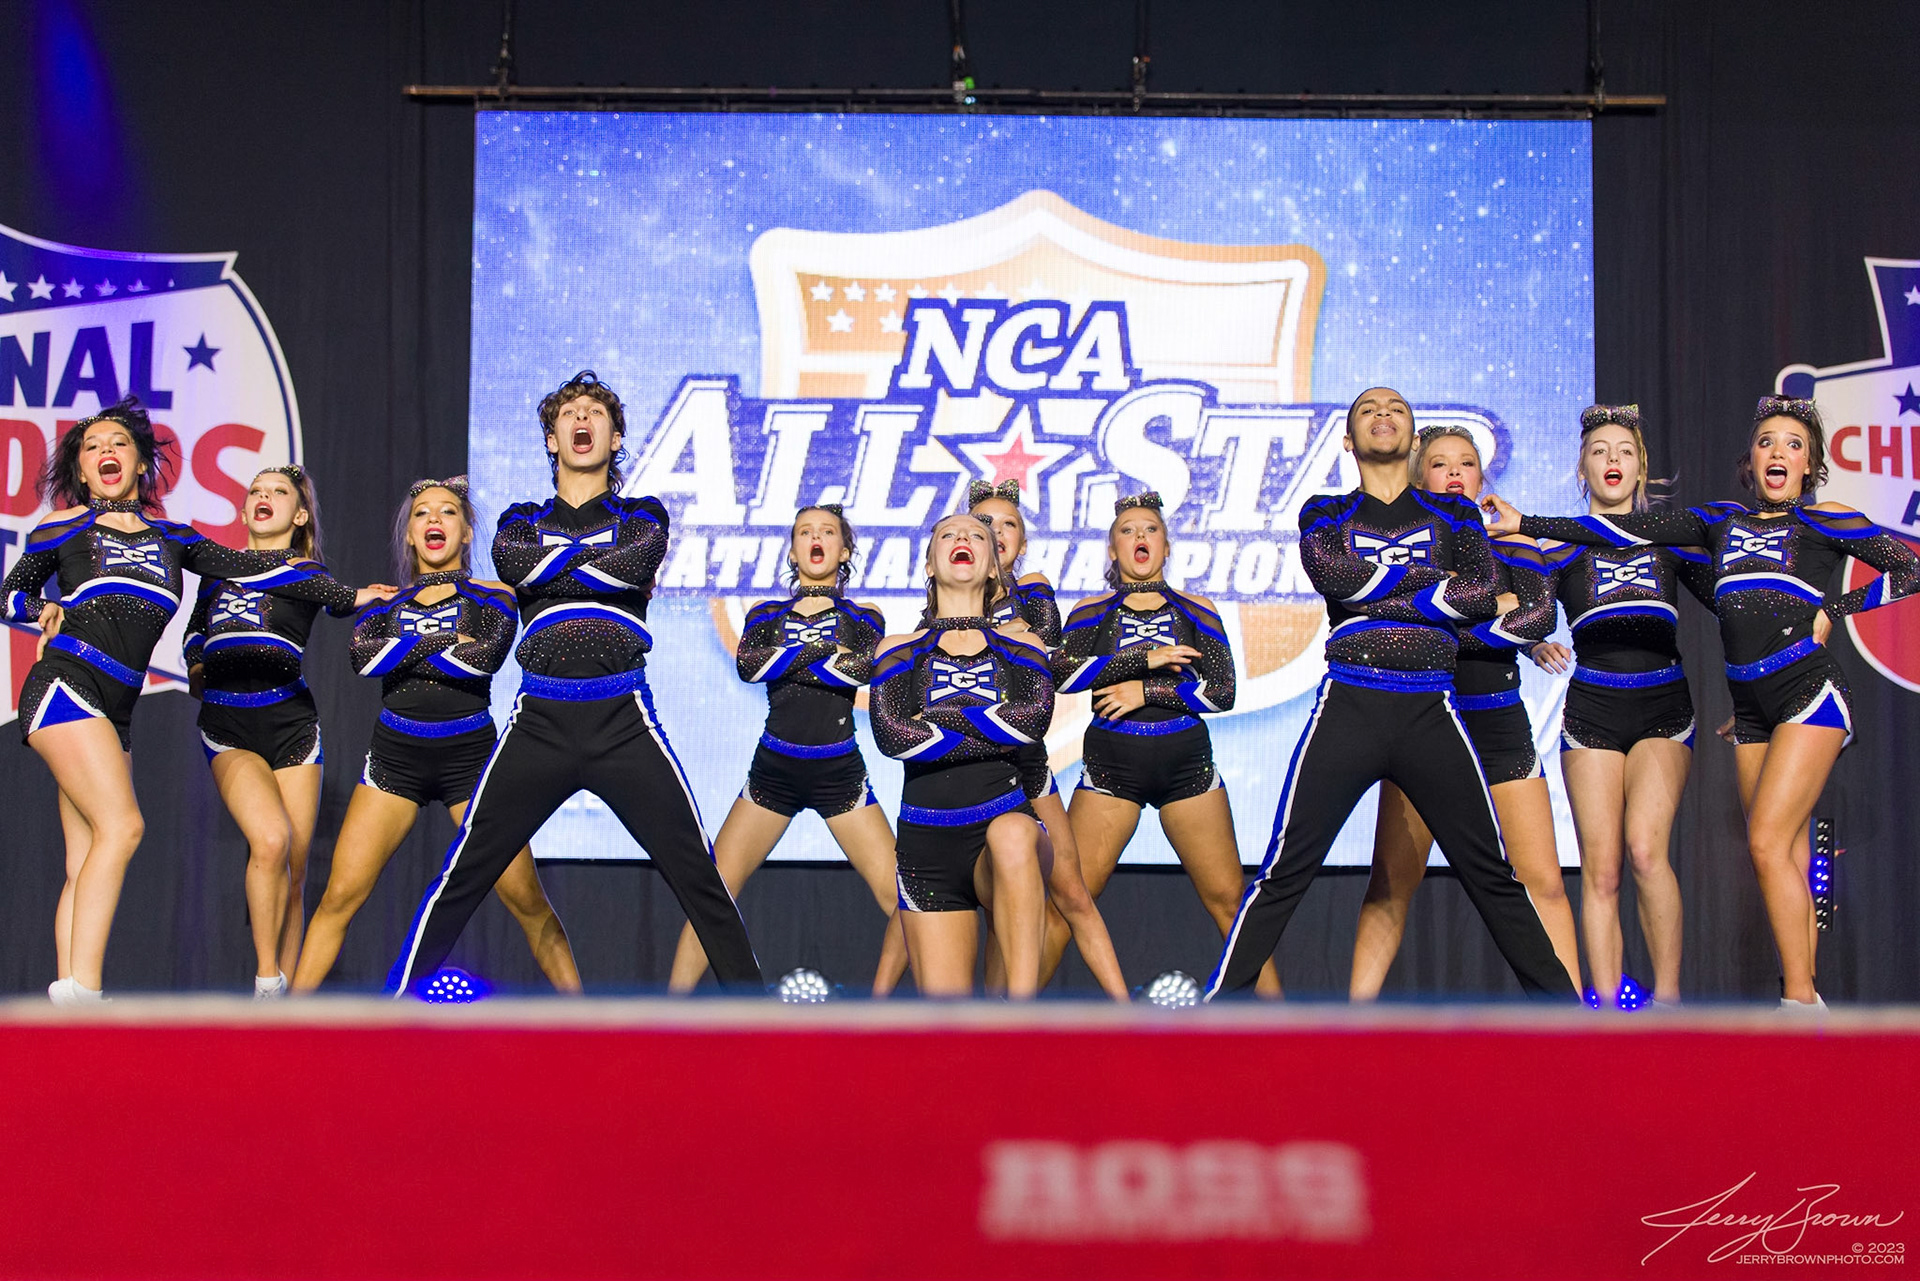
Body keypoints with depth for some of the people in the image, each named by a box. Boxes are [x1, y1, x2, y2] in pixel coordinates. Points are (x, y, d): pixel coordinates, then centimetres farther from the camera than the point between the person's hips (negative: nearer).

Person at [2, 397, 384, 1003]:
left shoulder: (171, 537, 19)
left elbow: (248, 567, 17)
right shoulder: (64, 527, 10)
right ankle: (80, 992, -25)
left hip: (116, 708, 5)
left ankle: (68, 1003, -7)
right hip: (66, 685, -5)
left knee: (87, 862, -2)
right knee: (121, 825, -21)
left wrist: (348, 595, 15)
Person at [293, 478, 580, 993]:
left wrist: (401, 651, -9)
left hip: (470, 756, -2)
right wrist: (447, 642, -12)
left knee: (527, 901, -7)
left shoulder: (492, 597, 6)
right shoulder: (385, 601, 12)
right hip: (395, 757, 2)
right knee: (339, 897, -7)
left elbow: (485, 656, -16)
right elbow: (361, 657, -9)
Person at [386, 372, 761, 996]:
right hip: (540, 722, 1)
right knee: (460, 879, -1)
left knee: (699, 878, -4)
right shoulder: (524, 520, 17)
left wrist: (549, 566, -2)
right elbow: (511, 561, -7)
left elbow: (637, 562, -9)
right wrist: (607, 558, -2)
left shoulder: (642, 514, 14)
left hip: (624, 722, -1)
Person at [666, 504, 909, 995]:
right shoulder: (767, 615, 12)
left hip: (840, 773, 0)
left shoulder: (863, 618, 9)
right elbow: (747, 665, -11)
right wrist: (823, 647, -11)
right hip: (772, 770, 0)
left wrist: (780, 660, -10)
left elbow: (862, 668, -14)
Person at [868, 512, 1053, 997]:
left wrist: (936, 718, -6)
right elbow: (892, 735, -5)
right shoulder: (900, 649, 14)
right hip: (927, 841, 1)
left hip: (1006, 820, -1)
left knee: (1012, 835, -41)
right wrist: (995, 733, -7)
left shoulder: (1021, 646, 15)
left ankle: (1023, 1022, -42)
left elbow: (1035, 717, -7)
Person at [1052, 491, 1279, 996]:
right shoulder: (1092, 611, 9)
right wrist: (1145, 659, -13)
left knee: (1229, 896, -5)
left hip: (1187, 764, 1)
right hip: (1110, 762, 0)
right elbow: (1060, 672, -9)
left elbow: (1222, 691, 0)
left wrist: (1147, 692, -9)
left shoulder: (1197, 612, 11)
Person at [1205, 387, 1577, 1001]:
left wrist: (1374, 594, -6)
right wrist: (1433, 578, -4)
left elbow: (1481, 595, -2)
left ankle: (1559, 999, 9)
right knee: (1284, 873, -5)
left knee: (1493, 876, 2)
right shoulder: (1326, 513, 13)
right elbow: (1330, 571, -10)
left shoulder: (1453, 513, 16)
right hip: (1348, 704, -1)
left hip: (1430, 713, 1)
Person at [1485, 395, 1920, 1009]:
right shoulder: (1722, 520, 15)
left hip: (1809, 689, -5)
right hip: (1751, 704, 5)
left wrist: (1831, 609, -4)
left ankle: (1801, 1000, -13)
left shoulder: (1824, 521, 3)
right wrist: (1528, 524, 9)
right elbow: (1633, 528, 12)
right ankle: (1802, 994, 6)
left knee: (1766, 842, -16)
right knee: (1786, 860, 4)